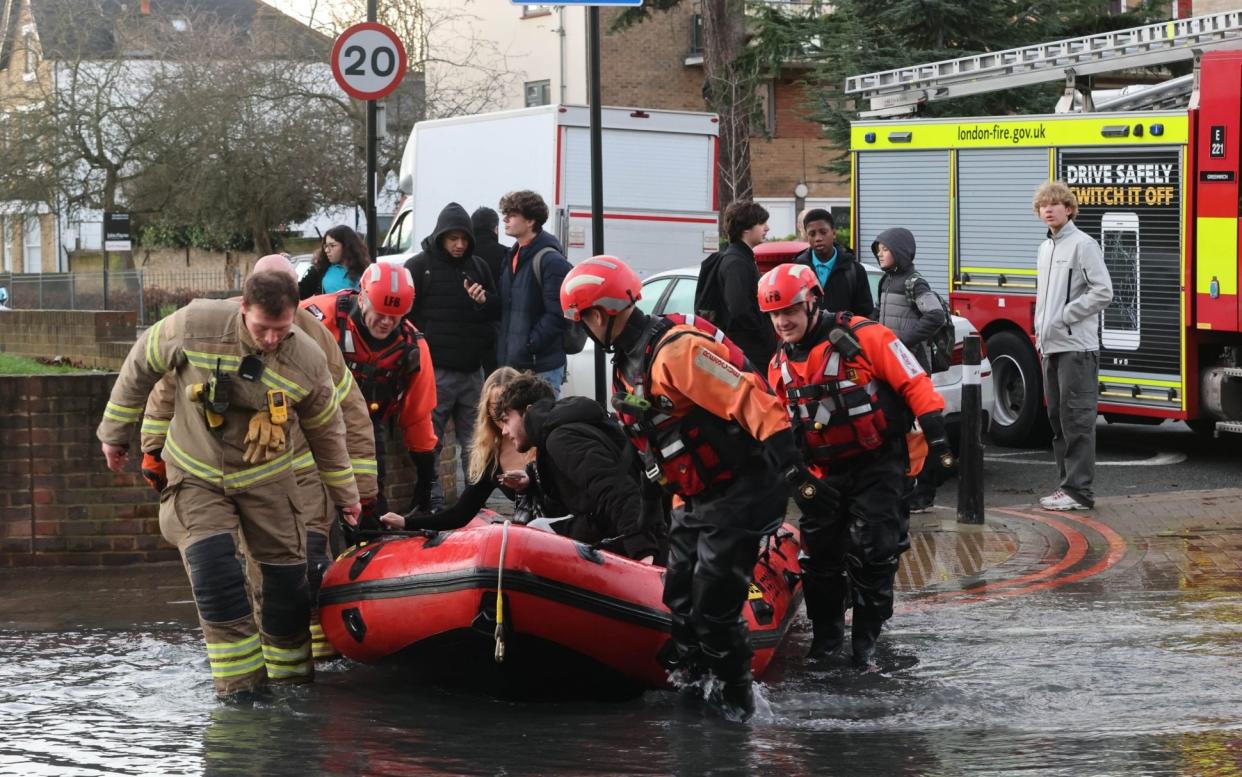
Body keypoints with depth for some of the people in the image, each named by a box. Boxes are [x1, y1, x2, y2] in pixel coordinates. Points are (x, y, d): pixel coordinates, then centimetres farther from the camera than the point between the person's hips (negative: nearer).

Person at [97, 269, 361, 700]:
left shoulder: (308, 361, -16)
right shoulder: (196, 325, -22)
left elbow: (325, 432, 2)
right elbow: (142, 364, -3)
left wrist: (344, 493, 13)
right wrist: (115, 431, 4)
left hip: (265, 478, 2)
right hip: (197, 475, -2)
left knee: (287, 575, 1)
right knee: (212, 570, -18)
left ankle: (290, 672, 22)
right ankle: (240, 681, -10)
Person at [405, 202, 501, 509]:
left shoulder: (477, 267, 13)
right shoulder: (419, 266, -2)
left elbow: (498, 310, 18)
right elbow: (405, 314, -4)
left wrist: (485, 300, -5)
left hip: (472, 369, 5)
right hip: (435, 370, -5)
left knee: (474, 442, 11)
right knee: (430, 441, -2)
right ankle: (432, 502, 1)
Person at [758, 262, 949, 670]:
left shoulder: (863, 337, -14)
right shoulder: (780, 366, 7)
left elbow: (913, 381, -13)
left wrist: (935, 433, -18)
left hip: (877, 466, -5)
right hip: (823, 473, 6)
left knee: (872, 554, -7)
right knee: (819, 555, 7)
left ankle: (866, 638, 4)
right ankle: (827, 631, 25)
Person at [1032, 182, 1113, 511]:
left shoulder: (1083, 244, -8)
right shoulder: (1046, 248, 18)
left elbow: (1102, 292, -15)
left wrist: (1063, 318, -14)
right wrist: (1041, 331, 15)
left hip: (1077, 347, -9)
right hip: (1052, 348, 9)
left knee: (1077, 419, -8)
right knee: (1058, 418, 11)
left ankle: (1080, 491, -7)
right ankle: (1067, 483, 17)